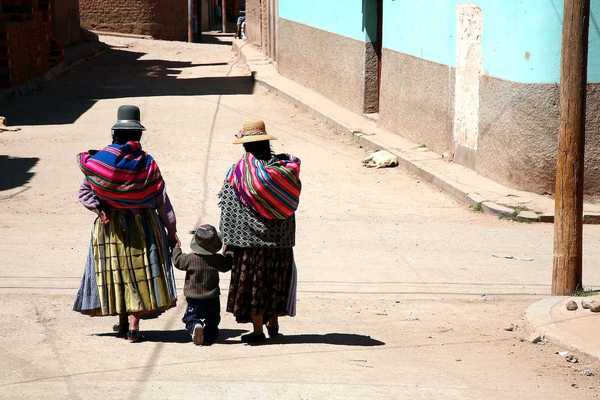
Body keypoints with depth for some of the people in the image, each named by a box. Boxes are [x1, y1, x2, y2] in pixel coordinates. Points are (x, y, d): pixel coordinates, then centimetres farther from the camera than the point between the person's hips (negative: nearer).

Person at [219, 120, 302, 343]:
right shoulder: (282, 167, -5)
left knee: (251, 282, 5)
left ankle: (257, 329, 4)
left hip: (250, 236, -3)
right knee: (275, 279, 18)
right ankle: (273, 323, 27)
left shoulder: (239, 172, -11)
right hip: (280, 238, 3)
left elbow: (228, 209, -10)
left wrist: (228, 242, -5)